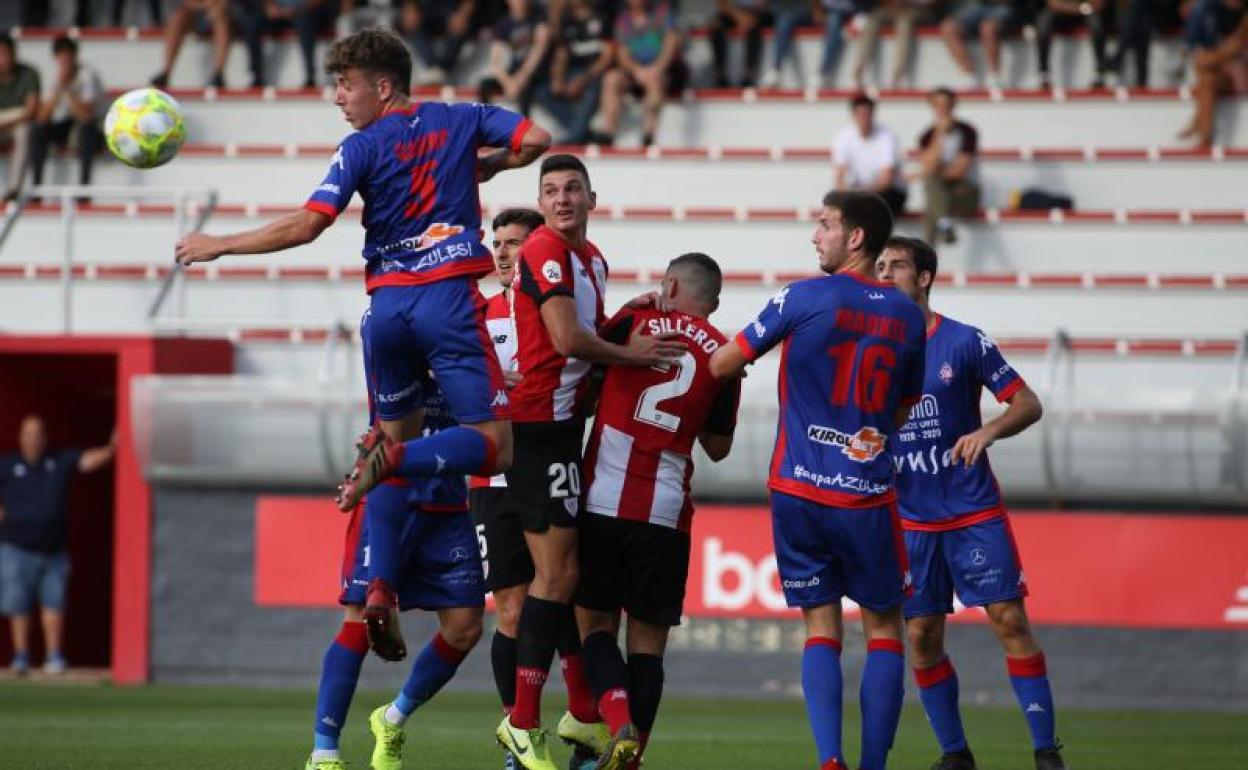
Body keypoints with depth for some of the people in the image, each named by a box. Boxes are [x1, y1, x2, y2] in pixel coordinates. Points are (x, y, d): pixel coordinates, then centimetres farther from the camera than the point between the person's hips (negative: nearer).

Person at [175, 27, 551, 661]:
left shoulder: (363, 147, 1)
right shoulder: (460, 121, 8)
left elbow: (305, 226, -7)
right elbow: (534, 140, 0)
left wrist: (218, 246, 1)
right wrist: (485, 167, 19)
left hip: (388, 302, 1)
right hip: (449, 299, -1)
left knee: (396, 436, 13)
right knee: (494, 443, -1)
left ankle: (381, 587, -1)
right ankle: (394, 459, -30)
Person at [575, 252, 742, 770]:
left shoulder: (634, 322, 1)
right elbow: (718, 448, 12)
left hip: (601, 499, -1)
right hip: (665, 511, 1)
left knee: (595, 623, 8)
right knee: (648, 638, 10)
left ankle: (618, 719, -17)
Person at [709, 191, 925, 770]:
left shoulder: (804, 299, -6)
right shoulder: (907, 317, 5)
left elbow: (721, 366, 0)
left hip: (798, 491, -1)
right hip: (868, 498, 1)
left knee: (821, 628, 6)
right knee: (883, 630, 11)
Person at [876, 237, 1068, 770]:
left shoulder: (964, 342, -4)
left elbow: (1028, 404, -2)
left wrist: (989, 431, -21)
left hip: (974, 511, -3)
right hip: (911, 520, 3)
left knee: (1009, 621, -8)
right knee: (922, 638, 1)